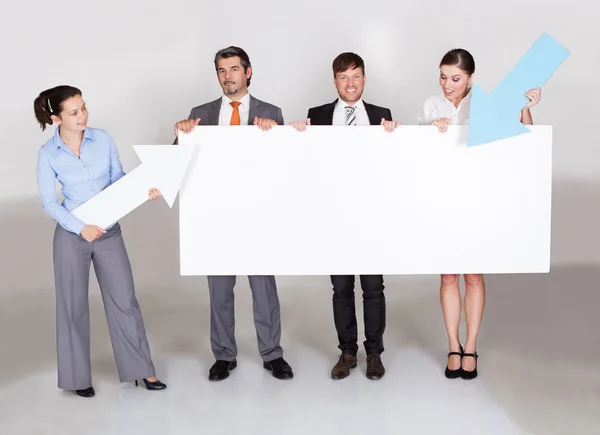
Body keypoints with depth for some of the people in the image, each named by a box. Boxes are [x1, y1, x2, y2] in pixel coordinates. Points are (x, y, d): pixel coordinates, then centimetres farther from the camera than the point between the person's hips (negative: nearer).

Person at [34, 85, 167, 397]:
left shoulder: (103, 139, -4)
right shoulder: (48, 154, -8)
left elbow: (118, 179, 3)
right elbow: (49, 203, -6)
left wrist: (144, 189, -16)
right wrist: (80, 228, -17)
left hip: (110, 232, 2)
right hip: (71, 235, -2)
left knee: (124, 299, 5)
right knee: (73, 304, 8)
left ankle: (141, 369, 17)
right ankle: (78, 376, 23)